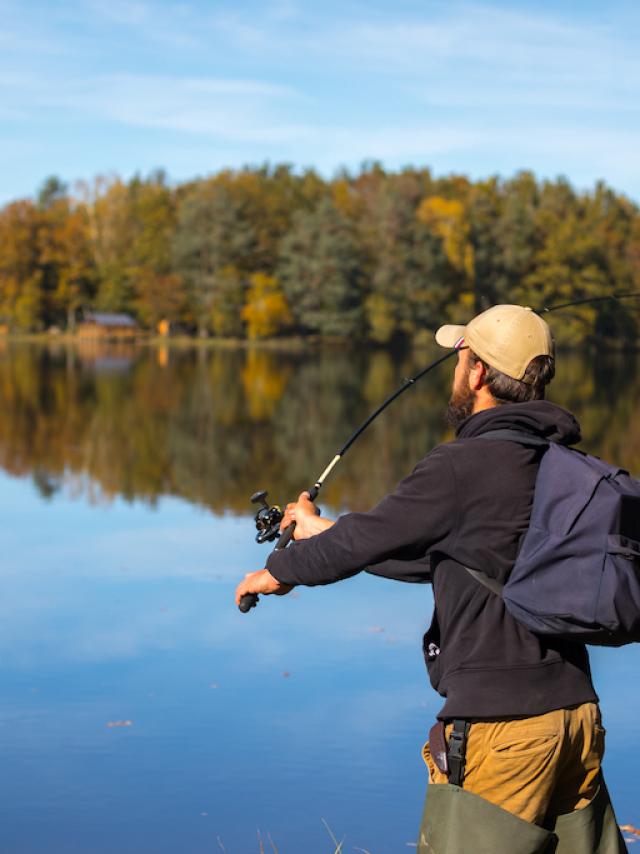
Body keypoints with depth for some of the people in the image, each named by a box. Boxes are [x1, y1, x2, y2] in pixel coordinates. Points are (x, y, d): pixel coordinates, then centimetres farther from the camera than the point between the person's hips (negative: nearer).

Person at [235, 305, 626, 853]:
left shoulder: (463, 466, -15)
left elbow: (367, 539, -5)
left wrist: (279, 572, 14)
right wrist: (326, 531, 29)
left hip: (500, 725, -8)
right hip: (576, 710, 8)